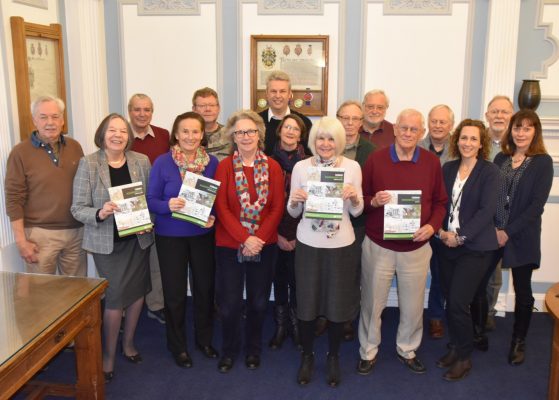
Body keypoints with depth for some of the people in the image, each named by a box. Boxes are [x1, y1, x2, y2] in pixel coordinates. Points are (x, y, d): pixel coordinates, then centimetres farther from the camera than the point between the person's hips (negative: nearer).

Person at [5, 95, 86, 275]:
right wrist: (21, 241, -9)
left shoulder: (74, 147, 7)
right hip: (40, 234, -3)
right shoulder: (20, 153, -5)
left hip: (76, 231, 4)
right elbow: (14, 200, -6)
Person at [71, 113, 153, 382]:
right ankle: (109, 354, 20)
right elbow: (78, 209, -9)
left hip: (138, 238, 3)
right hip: (107, 241, -3)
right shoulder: (88, 164, -9)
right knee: (116, 296, -2)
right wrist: (100, 213, -28)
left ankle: (128, 343, 36)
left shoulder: (142, 161, -1)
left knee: (138, 291, 12)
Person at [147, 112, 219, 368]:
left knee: (205, 287, 13)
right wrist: (168, 206, -27)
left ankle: (204, 339, 35)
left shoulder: (212, 162, -2)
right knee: (175, 292, 7)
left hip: (203, 234, 2)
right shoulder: (162, 163, -8)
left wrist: (213, 216, -15)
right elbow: (151, 200, -7)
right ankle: (177, 345, 27)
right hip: (170, 236, -2)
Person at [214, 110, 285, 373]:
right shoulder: (225, 167, -3)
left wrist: (259, 238, -15)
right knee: (229, 302, 4)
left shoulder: (272, 167, 0)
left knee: (259, 301, 12)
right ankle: (229, 350, 29)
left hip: (264, 245, 1)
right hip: (229, 245, -1)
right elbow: (221, 208, -8)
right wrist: (244, 239, -17)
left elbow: (278, 208, -3)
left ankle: (253, 349, 35)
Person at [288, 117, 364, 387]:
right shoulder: (301, 167, -2)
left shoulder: (352, 167, -3)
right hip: (308, 244, 1)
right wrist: (294, 200, -19)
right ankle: (307, 355, 31)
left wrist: (354, 197, -19)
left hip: (341, 244, 0)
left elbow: (357, 211, 2)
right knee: (306, 301, 9)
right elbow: (293, 212, 3)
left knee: (338, 303, 9)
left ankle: (333, 356, 32)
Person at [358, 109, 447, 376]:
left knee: (413, 304, 14)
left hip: (416, 247, 2)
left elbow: (440, 202, 7)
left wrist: (432, 226, -10)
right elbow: (361, 199, 2)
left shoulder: (432, 162, 0)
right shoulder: (375, 159, -5)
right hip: (378, 245, -1)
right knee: (372, 301, 11)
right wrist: (373, 201, -20)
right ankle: (368, 351, 31)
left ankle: (407, 350, 37)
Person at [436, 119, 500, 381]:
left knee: (458, 303, -8)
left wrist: (461, 236, -16)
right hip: (446, 244, 5)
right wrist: (440, 230, -7)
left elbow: (487, 210, -13)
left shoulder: (490, 172, -6)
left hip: (475, 248, -4)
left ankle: (464, 358, 12)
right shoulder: (448, 169, 8)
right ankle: (455, 348, 29)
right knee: (450, 300, 9)